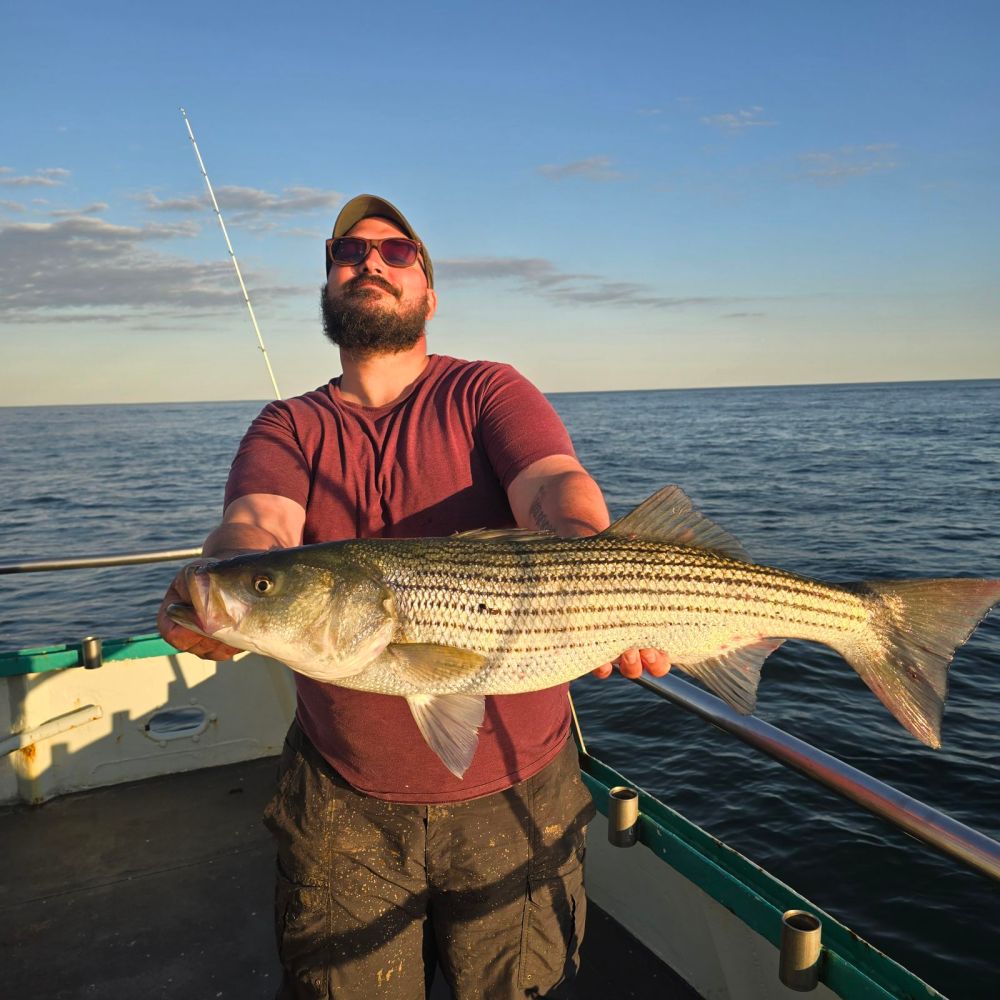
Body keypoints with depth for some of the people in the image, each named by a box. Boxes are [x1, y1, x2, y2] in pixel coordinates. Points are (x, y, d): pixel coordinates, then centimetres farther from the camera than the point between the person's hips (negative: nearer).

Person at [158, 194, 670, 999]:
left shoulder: (486, 391, -3)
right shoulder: (288, 428, 3)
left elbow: (559, 489, -21)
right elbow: (258, 523, -17)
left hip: (514, 791, -1)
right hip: (342, 801, 2)